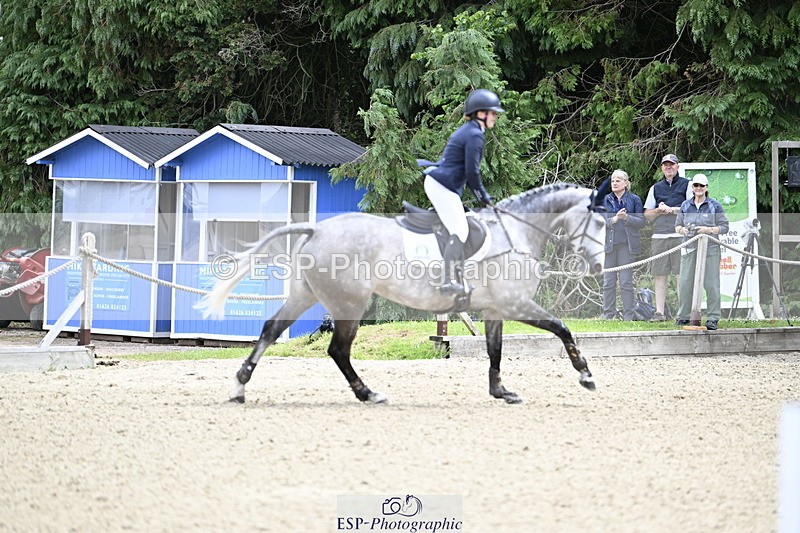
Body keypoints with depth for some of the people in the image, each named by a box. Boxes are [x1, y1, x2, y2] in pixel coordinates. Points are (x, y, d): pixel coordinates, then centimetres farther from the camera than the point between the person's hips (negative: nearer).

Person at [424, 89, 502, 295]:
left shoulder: (467, 131, 19)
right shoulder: (474, 135, -14)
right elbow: (472, 172, -18)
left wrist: (482, 196, 22)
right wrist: (483, 197, -6)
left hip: (437, 183, 11)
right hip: (443, 186, -11)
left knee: (460, 231, 14)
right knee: (459, 232, -13)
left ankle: (456, 279, 18)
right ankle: (449, 281, -19)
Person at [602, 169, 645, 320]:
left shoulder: (634, 200, 6)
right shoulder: (605, 200, 11)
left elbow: (641, 222, 1)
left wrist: (626, 217, -15)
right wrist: (614, 219, -14)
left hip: (626, 245, -2)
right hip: (608, 244, 2)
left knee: (626, 282, -2)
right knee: (608, 282, 1)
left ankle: (629, 316, 2)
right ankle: (608, 315, 7)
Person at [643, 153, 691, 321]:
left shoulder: (686, 185, 9)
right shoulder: (655, 188, 20)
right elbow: (647, 214, 19)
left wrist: (671, 209, -7)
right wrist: (659, 210, -1)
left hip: (680, 235, -4)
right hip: (659, 236, 4)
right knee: (659, 274, 0)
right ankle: (659, 312, 1)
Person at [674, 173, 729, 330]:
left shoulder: (715, 206, 3)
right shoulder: (685, 206, 13)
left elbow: (724, 227, 2)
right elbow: (677, 225, 17)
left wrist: (709, 230, -14)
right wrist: (682, 229, -6)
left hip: (709, 248, -3)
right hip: (689, 248, 3)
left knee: (711, 283, -5)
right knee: (686, 282, 2)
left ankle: (712, 318, 0)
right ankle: (683, 316, 12)